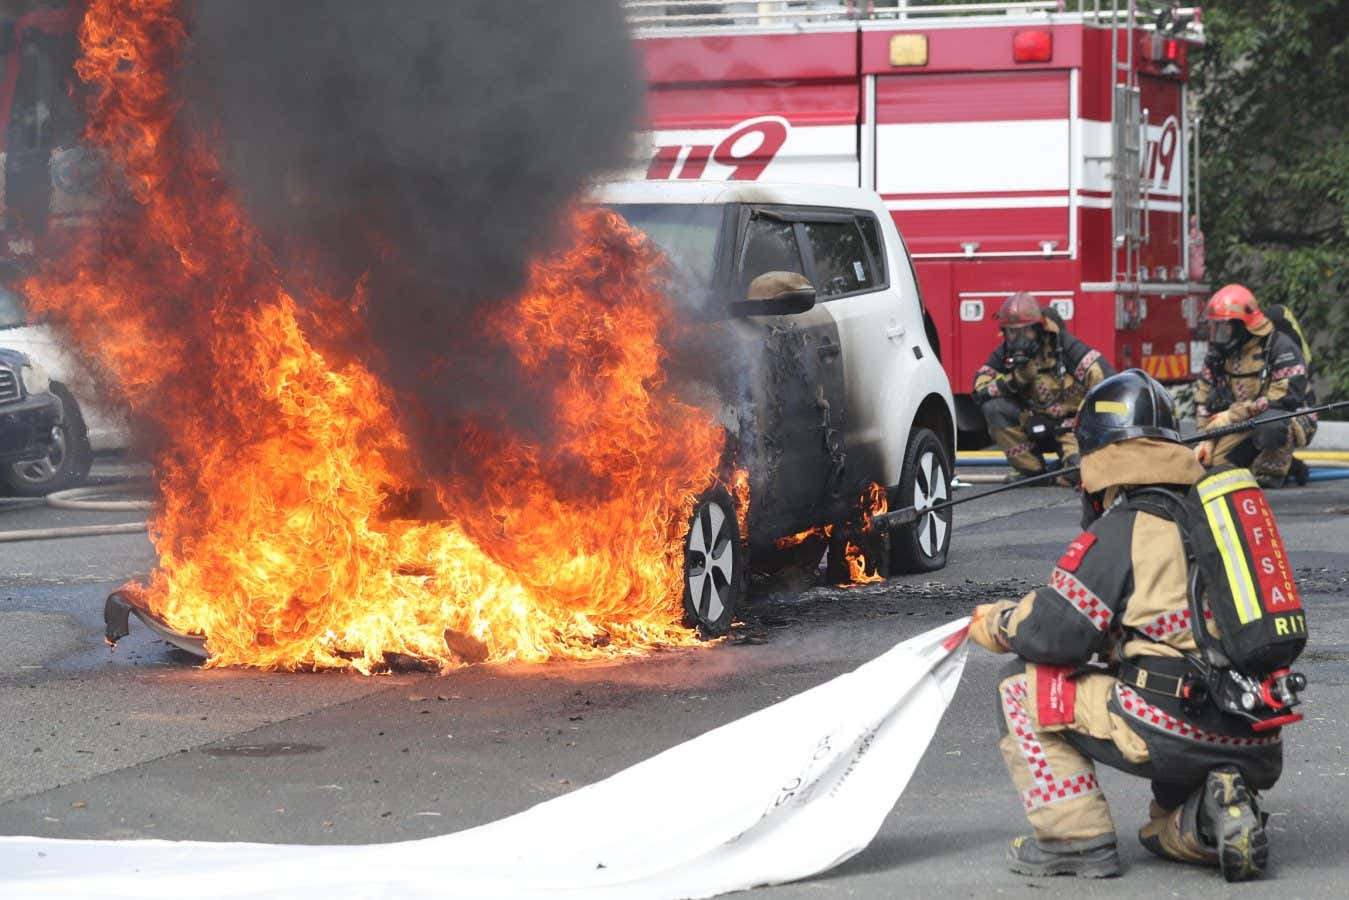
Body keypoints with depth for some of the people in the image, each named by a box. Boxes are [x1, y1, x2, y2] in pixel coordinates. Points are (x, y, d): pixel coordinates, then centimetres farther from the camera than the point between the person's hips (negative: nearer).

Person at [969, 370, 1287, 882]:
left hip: (1175, 733, -8)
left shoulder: (1121, 531, -7)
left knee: (1023, 685, 7)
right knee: (1166, 833, 35)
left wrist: (995, 624, 14)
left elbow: (1052, 633, -6)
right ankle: (1215, 812, 2)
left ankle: (1076, 839, 3)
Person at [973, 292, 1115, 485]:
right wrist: (1014, 379, -25)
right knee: (993, 408, -20)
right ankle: (1029, 468, -5)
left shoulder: (1064, 346, -17)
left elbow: (1105, 379, -23)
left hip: (1070, 424, -4)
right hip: (1034, 430, 4)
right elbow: (980, 389, -10)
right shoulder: (1005, 353, -2)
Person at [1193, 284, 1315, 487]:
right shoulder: (1220, 353, 5)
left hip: (1290, 418, -7)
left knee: (1269, 423, -42)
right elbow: (1203, 398, 12)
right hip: (1244, 426, 7)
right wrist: (1206, 438, -1)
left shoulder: (1280, 346, -17)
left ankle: (1273, 471, -12)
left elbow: (1286, 396, -27)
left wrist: (1233, 415, -24)